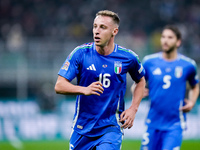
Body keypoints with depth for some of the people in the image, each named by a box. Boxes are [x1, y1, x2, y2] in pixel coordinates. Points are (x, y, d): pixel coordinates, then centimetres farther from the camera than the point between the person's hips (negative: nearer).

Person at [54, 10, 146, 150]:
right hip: (82, 127, 1)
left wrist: (133, 109, 2)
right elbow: (59, 86, -11)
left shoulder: (128, 57, -3)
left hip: (111, 127, -1)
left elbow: (141, 81, 17)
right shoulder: (80, 53, -7)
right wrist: (85, 90, -29)